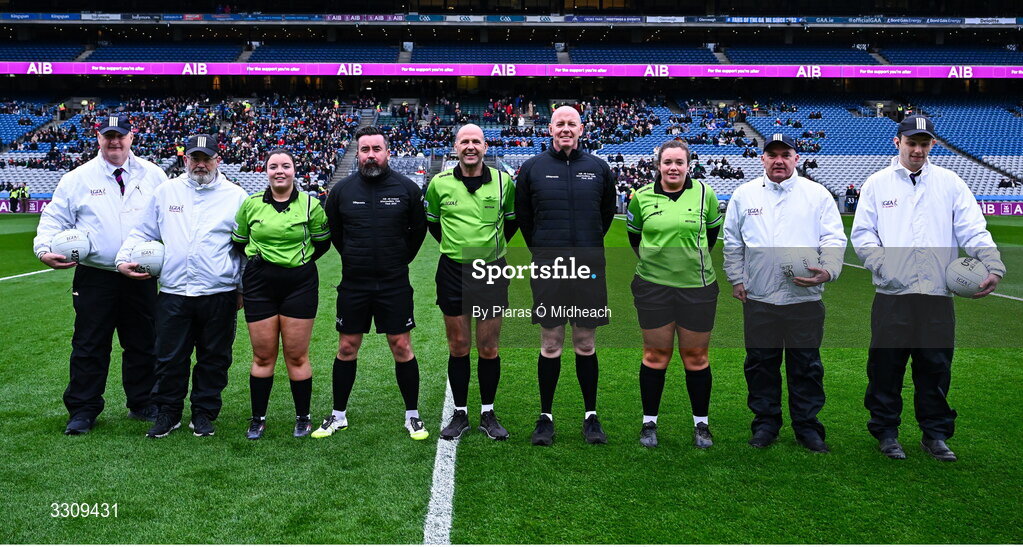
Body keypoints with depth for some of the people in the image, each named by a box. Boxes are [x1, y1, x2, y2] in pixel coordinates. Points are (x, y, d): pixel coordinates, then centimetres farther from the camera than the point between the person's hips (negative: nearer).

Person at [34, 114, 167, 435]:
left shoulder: (152, 176, 6)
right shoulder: (77, 179, 3)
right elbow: (54, 219, 6)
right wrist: (44, 249, -12)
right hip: (95, 277, -1)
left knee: (142, 344, 11)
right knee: (90, 345, 4)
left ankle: (142, 404, 26)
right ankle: (83, 411, 16)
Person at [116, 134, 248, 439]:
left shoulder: (235, 196, 3)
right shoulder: (166, 192, 10)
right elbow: (143, 233, 18)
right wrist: (124, 259, 1)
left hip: (219, 295, -1)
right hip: (173, 293, 2)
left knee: (213, 359, 8)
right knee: (169, 358, 6)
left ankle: (204, 414, 23)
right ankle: (168, 413, 23)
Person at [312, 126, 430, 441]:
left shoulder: (407, 188, -3)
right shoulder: (341, 190, 1)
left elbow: (418, 229, 10)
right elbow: (333, 232, 16)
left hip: (395, 285, -1)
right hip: (353, 285, 2)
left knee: (402, 347, 2)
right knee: (346, 348, 9)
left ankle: (412, 415, 16)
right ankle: (338, 416, 23)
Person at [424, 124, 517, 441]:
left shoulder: (503, 182, -1)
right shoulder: (440, 183, -1)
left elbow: (512, 220, 14)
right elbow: (431, 221, 15)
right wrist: (454, 245, 11)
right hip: (453, 272, 0)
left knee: (489, 349, 6)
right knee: (458, 349, 7)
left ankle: (488, 414, 20)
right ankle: (460, 414, 20)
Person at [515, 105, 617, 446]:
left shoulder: (598, 168, 6)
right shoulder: (532, 168, 3)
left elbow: (608, 212, 19)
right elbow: (522, 215, 14)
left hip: (588, 267, 1)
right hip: (548, 267, -1)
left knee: (586, 344, 7)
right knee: (550, 345, 4)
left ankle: (591, 417, 19)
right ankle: (545, 417, 15)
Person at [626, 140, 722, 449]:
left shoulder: (705, 194, 1)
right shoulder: (642, 197, 1)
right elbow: (633, 235, 16)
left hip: (697, 286, 0)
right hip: (653, 286, 0)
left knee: (696, 357, 7)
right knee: (655, 354, 6)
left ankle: (701, 424, 21)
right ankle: (649, 422, 19)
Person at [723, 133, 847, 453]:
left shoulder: (817, 194, 5)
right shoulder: (744, 195, 9)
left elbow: (834, 238, 2)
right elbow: (732, 242, 13)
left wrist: (828, 270, -15)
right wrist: (736, 278, 6)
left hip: (805, 298, -1)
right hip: (758, 298, 1)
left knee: (806, 366, 5)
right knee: (760, 364, 8)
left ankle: (807, 426, 18)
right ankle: (765, 423, 21)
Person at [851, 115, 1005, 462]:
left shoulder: (950, 183, 10)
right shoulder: (877, 184, 6)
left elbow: (973, 230, 3)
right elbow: (861, 234, 3)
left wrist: (993, 265, -13)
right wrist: (883, 264, -14)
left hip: (938, 295, 1)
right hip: (892, 295, -1)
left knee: (936, 368, 8)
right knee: (886, 366, 4)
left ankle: (936, 434, 22)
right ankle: (885, 431, 19)